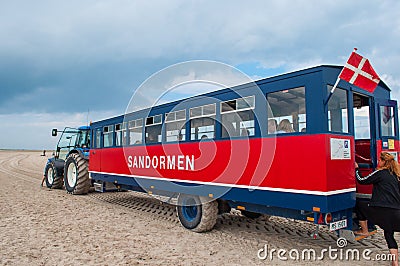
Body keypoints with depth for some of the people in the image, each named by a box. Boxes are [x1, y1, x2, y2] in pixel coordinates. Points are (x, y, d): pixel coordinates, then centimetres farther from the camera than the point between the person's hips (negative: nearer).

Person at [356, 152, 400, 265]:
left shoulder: (380, 173, -3)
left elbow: (362, 181, 1)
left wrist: (356, 169, 14)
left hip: (381, 210, -6)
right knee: (389, 235, 15)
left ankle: (364, 230, 26)